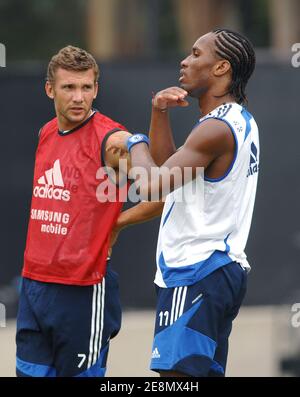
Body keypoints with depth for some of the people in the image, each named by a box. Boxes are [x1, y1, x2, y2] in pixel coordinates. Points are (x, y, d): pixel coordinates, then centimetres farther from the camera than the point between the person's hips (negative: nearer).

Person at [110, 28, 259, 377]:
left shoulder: (216, 128, -17)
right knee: (206, 373, 13)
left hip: (195, 273, -11)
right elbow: (168, 170, 22)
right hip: (222, 267, 11)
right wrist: (159, 113, 9)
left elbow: (151, 185, -22)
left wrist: (135, 143, -3)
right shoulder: (239, 120, 16)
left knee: (177, 374, -14)